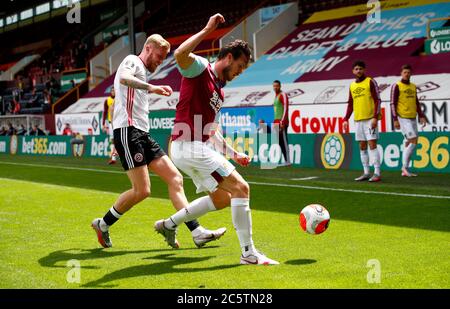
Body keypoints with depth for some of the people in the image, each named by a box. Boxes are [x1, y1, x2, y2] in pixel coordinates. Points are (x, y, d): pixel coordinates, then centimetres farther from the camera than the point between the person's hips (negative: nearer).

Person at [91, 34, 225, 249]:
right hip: (128, 132, -10)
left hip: (142, 135, 10)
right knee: (142, 190, -13)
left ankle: (197, 232, -4)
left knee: (175, 178, 0)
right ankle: (103, 224, 7)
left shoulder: (142, 73, 27)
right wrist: (151, 88, -43)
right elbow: (123, 78, -27)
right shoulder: (132, 61, -1)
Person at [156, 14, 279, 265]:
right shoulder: (200, 68, -6)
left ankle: (169, 224, 29)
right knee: (241, 188, -12)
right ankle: (249, 253, -8)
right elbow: (180, 54, -31)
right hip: (189, 147, -10)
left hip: (198, 149, 10)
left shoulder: (219, 90, 20)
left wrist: (233, 153, 23)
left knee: (222, 199, 20)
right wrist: (208, 30, -25)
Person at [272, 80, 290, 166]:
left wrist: (282, 122, -22)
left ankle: (288, 161, -9)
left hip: (282, 122, -9)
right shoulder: (276, 96, 21)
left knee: (284, 141, -10)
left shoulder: (283, 95, -7)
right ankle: (286, 161, 7)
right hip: (277, 122, 9)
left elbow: (286, 108, -15)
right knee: (280, 142, 6)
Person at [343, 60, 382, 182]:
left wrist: (375, 117, -16)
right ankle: (366, 173, 14)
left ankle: (377, 173, -8)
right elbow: (350, 104, 19)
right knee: (362, 146, 8)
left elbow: (377, 100, -8)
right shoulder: (352, 85, 14)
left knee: (372, 144, -10)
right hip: (358, 120, 6)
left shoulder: (370, 82, -3)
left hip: (370, 119, -6)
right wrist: (346, 119, 10)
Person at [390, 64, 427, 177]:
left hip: (412, 119, 7)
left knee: (409, 144, 7)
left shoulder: (413, 86, 15)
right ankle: (405, 167, -4)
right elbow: (393, 104, -10)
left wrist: (421, 116, 9)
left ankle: (405, 171, 12)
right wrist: (395, 120, -17)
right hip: (403, 118, -7)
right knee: (413, 141, -14)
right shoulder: (396, 86, -6)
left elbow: (416, 103, 19)